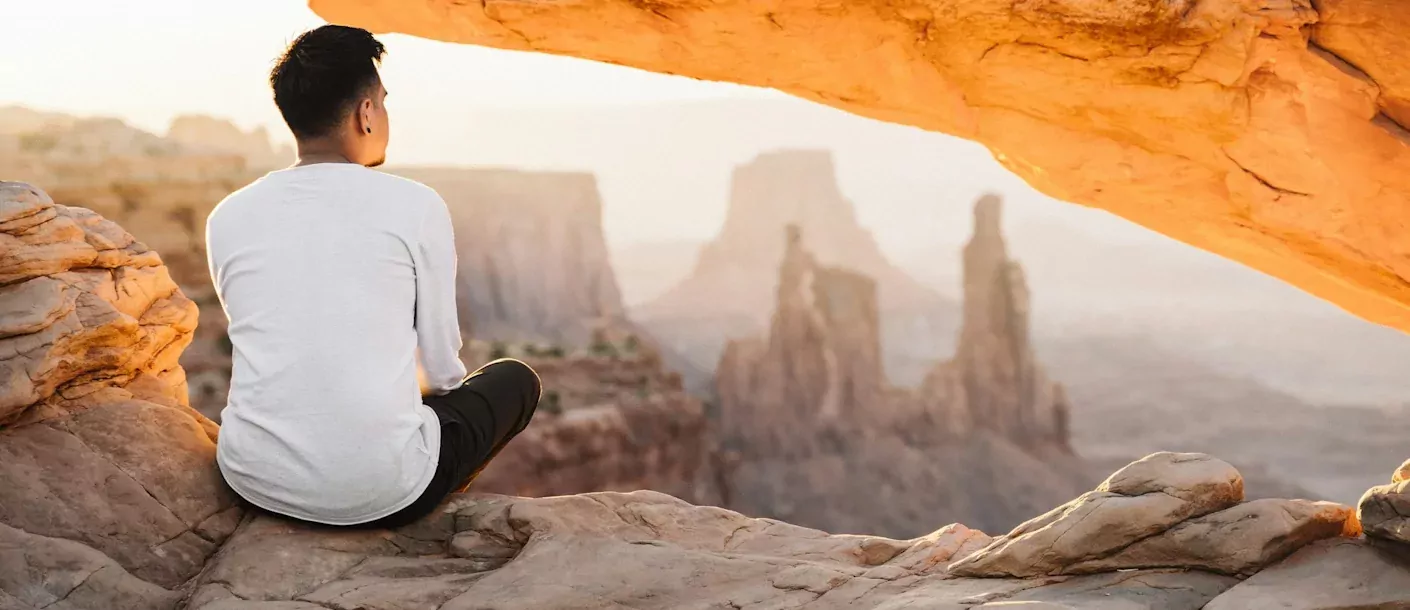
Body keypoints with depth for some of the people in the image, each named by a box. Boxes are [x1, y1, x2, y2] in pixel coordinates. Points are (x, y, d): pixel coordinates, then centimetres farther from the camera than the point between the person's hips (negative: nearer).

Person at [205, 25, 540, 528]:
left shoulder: (228, 218, 5)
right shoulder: (416, 207, -6)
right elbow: (440, 366, 2)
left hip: (254, 478, 5)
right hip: (379, 488, -4)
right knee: (515, 381, 24)